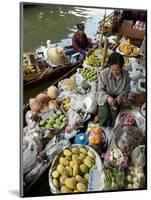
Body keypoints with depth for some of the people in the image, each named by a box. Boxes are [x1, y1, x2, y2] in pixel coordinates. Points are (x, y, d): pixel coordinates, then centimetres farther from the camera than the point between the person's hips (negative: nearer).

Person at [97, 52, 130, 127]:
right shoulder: (103, 73, -19)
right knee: (105, 114, -25)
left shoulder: (125, 74, -13)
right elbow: (100, 90, -14)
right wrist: (107, 97, -34)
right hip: (105, 99, -1)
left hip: (118, 99, 2)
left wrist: (121, 96, -22)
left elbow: (127, 89, -1)